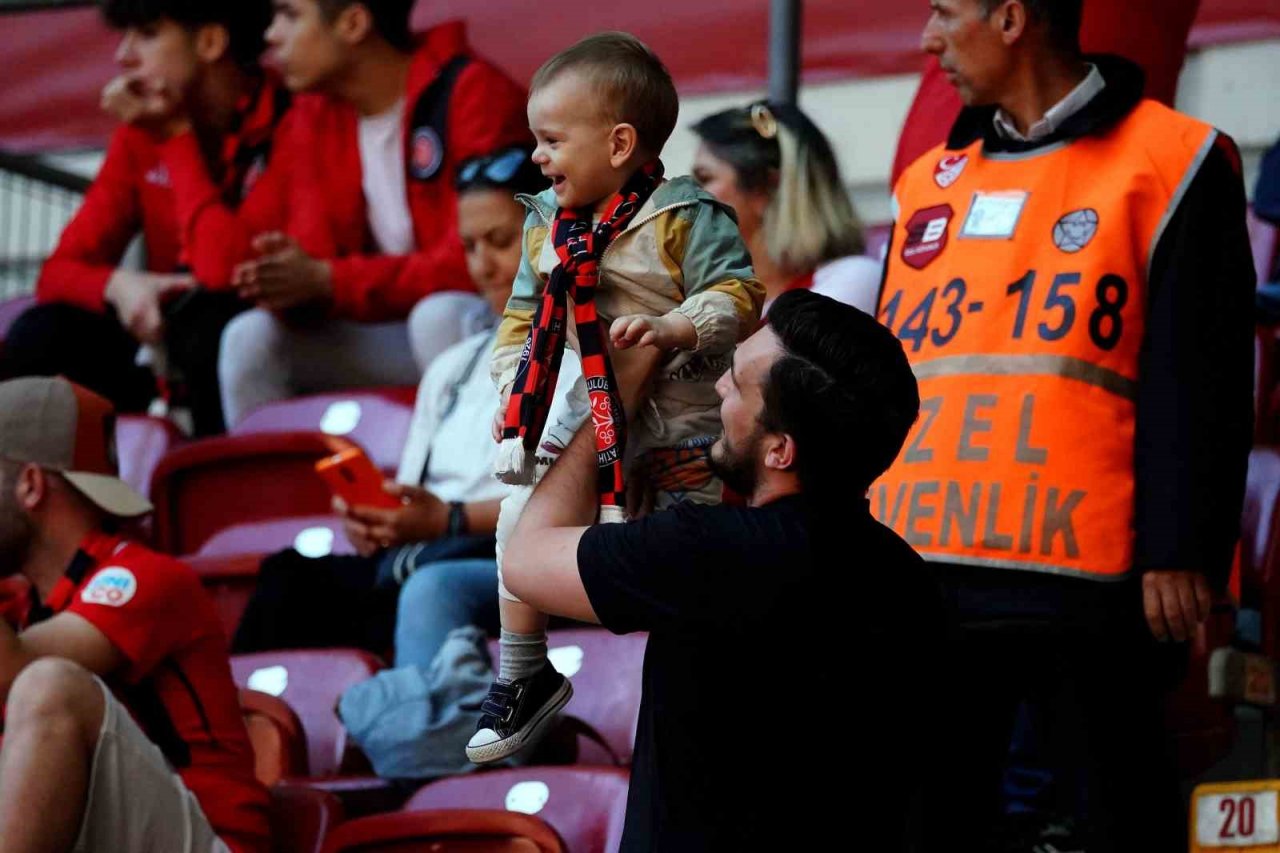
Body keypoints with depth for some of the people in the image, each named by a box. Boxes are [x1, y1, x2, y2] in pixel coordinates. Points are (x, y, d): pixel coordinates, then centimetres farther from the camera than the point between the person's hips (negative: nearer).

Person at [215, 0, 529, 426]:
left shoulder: (469, 92, -15)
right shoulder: (318, 114, 6)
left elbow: (472, 262, -22)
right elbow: (311, 261, 2)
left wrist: (329, 281, -24)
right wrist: (288, 286, -23)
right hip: (389, 327, 7)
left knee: (441, 317, -35)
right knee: (251, 339, -9)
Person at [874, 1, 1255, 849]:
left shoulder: (1168, 163, 1)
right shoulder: (931, 182, 19)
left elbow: (1199, 384, -5)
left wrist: (1181, 551, -12)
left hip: (1085, 586, -6)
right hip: (919, 580, 6)